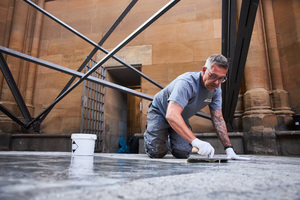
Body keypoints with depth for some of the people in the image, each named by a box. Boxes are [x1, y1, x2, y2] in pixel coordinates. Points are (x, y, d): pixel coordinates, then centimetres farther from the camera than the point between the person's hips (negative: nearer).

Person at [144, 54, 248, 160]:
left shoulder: (216, 89, -14)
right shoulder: (187, 83, -38)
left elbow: (218, 120, -12)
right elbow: (172, 115, -50)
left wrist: (229, 149, -20)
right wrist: (195, 141, -59)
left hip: (181, 118, 6)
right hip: (160, 112, -5)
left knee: (182, 154, -9)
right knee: (157, 153, -16)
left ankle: (169, 139, 25)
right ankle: (149, 131, 18)